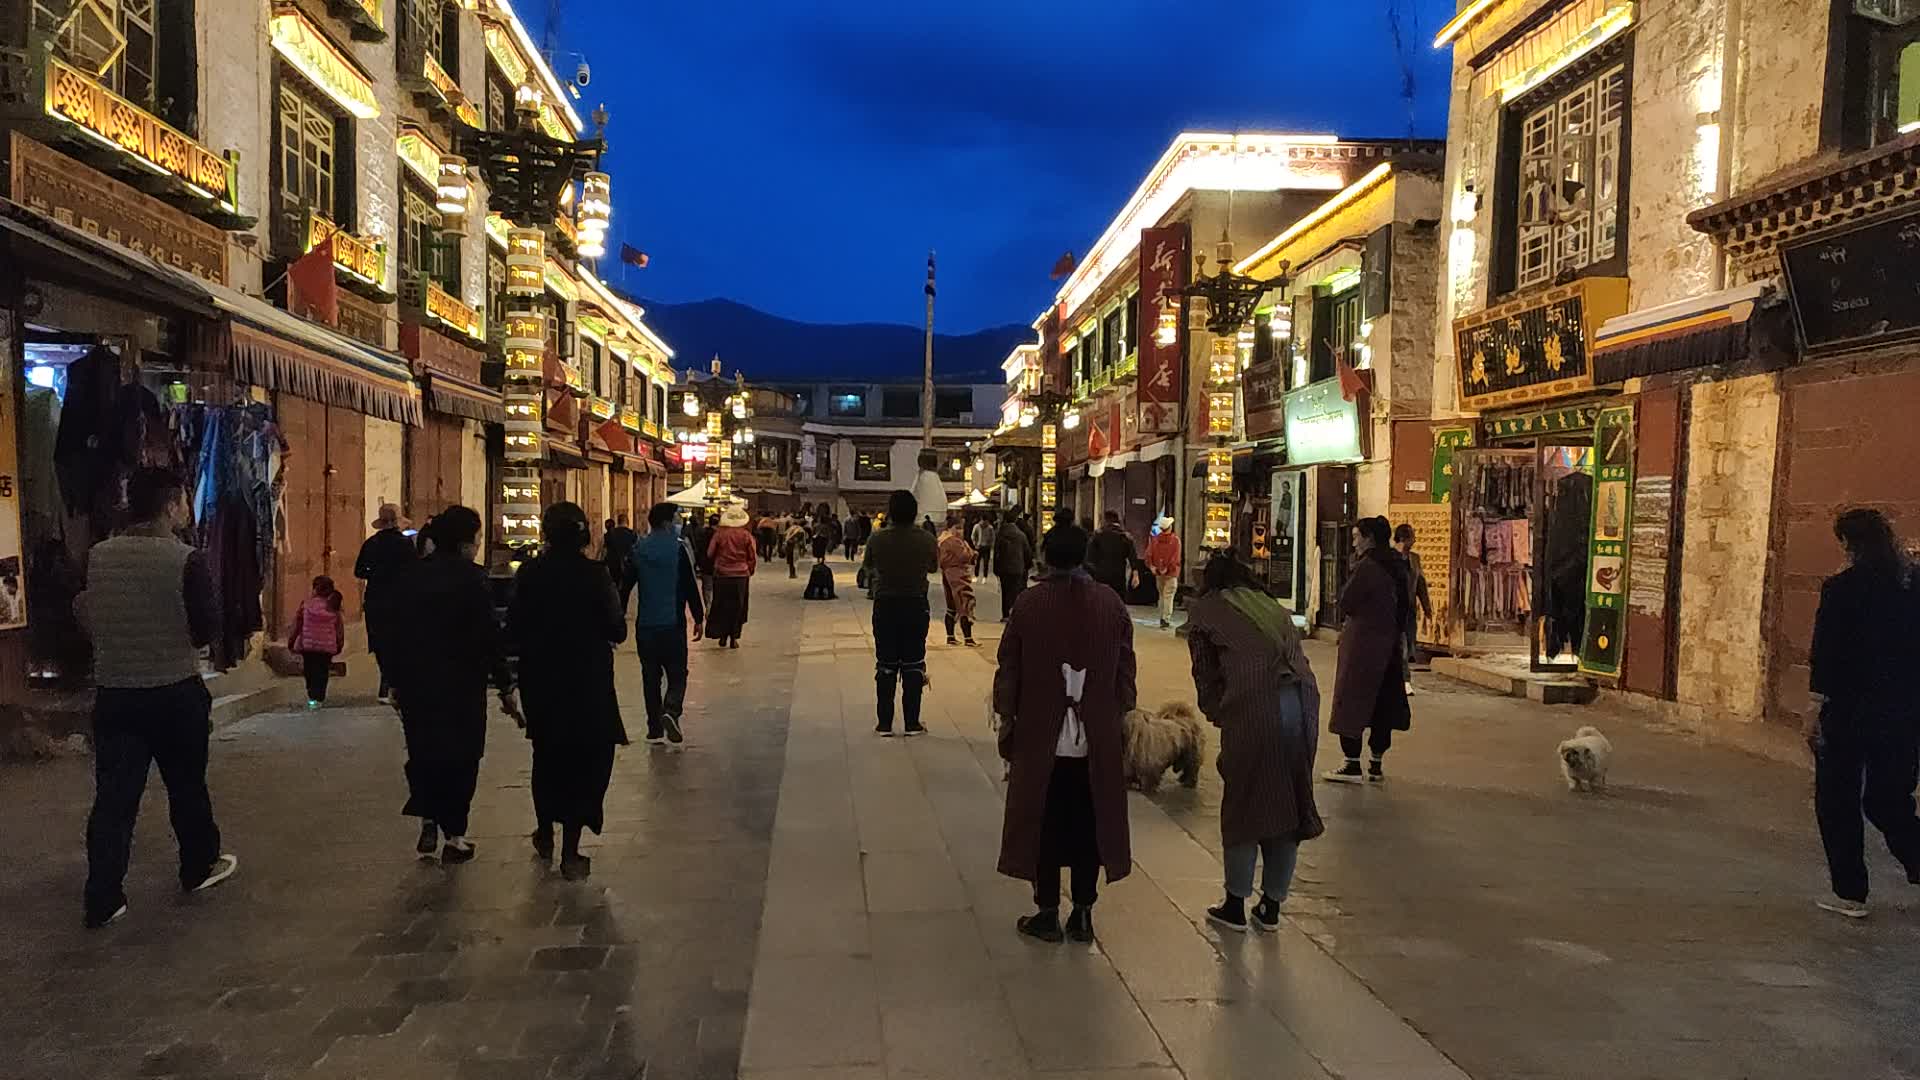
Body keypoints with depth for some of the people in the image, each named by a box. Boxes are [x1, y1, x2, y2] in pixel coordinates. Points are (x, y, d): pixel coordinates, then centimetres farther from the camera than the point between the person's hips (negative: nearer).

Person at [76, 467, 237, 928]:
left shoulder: (97, 557, -1)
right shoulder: (186, 560, -15)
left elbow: (85, 620, 10)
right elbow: (206, 630, -12)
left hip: (113, 693, 3)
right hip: (176, 693, -3)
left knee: (114, 794, 6)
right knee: (186, 785, 14)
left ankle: (101, 897, 5)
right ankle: (200, 866, 31)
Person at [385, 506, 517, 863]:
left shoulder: (411, 578, 5)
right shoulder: (471, 579, -13)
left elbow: (397, 633, 9)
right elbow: (489, 637, -13)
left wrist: (397, 682, 18)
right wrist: (505, 686, -7)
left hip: (415, 683, 5)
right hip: (461, 685, -5)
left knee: (423, 751, 18)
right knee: (460, 755, 5)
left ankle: (428, 822, 14)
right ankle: (454, 836, 9)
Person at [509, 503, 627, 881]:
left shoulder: (529, 573, -5)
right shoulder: (594, 574, -13)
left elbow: (514, 628, -2)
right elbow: (616, 630, -11)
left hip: (539, 680, 3)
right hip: (587, 680, -3)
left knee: (546, 755, 22)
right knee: (584, 763, 6)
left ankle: (545, 835, 36)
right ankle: (570, 853, 5)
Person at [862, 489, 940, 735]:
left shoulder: (878, 538, -11)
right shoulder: (926, 539, -11)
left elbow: (867, 567, 5)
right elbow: (934, 567, 5)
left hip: (885, 604, 0)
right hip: (916, 605, 0)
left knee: (885, 665, 9)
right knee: (914, 664, 9)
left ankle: (884, 723, 10)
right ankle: (912, 723, 11)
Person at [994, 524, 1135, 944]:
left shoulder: (1029, 603, -8)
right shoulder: (1111, 603, -1)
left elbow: (1009, 669, -4)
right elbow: (1125, 669, 3)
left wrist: (1006, 720, 6)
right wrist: (1120, 716, 14)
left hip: (1041, 739, -2)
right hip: (1096, 740, 2)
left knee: (1043, 823, 9)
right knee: (1088, 824, 12)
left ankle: (1047, 913, 16)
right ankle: (1083, 914, 19)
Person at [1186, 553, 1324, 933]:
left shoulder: (1204, 609, 15)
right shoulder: (1270, 605, 28)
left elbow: (1206, 676, 13)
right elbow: (1295, 655, 20)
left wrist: (1218, 717, 26)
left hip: (1254, 705, -4)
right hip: (1304, 697, 5)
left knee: (1243, 804, 10)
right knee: (1291, 802, 14)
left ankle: (1236, 905, 19)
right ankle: (1271, 907, 24)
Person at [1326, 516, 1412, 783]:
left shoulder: (1367, 566, -17)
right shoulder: (1397, 566, 10)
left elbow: (1345, 604, -14)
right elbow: (1405, 607, 16)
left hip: (1361, 643, -8)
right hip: (1389, 641, 9)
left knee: (1351, 701, -2)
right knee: (1382, 704, 12)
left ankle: (1353, 765, -1)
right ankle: (1377, 764, 17)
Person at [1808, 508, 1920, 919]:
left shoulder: (1841, 589, -12)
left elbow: (1826, 657, -12)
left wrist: (1820, 711, -6)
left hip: (1849, 711, -5)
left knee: (1838, 803, 8)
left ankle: (1850, 893, 13)